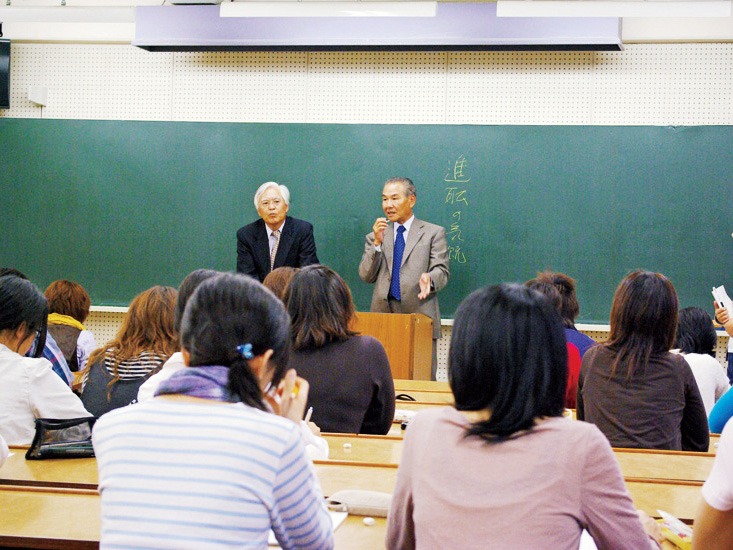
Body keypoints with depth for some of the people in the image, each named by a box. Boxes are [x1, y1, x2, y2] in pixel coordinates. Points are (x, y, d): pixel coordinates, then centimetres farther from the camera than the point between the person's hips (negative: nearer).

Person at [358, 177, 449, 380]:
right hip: (383, 315, 2)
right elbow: (366, 276, 7)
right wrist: (377, 243, -6)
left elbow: (442, 271, 1)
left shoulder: (433, 233, 8)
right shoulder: (376, 235, 15)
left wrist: (429, 278, -23)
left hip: (420, 317, -2)